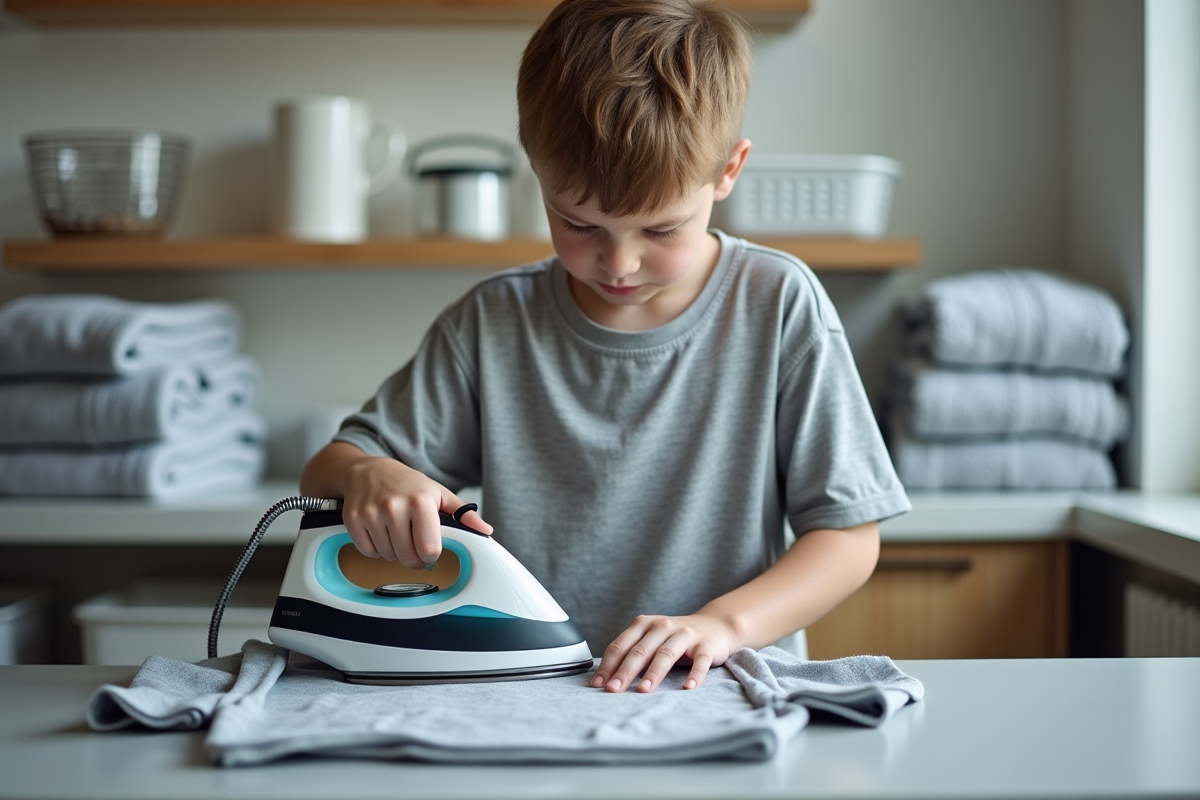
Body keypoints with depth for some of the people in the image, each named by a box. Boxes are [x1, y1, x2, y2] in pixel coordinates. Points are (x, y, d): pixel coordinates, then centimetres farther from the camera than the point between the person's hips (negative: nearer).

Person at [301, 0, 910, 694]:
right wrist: (368, 475, -16)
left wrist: (724, 622, -16)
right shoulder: (492, 325, 1)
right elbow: (325, 471, 7)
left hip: (721, 700, -1)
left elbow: (849, 537, -1)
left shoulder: (779, 307, -3)